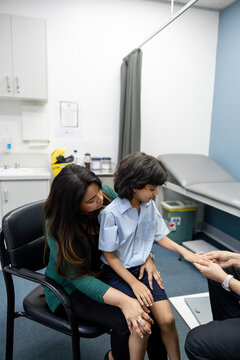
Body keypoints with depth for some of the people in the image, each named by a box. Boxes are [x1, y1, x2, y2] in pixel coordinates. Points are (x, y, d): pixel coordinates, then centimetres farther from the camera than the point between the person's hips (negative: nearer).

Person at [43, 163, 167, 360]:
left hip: (101, 272, 5)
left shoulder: (105, 194, -14)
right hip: (69, 288, -4)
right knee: (125, 321, -23)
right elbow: (78, 278, -28)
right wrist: (123, 301, -39)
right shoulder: (57, 227, -26)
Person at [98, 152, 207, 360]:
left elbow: (159, 236, 11)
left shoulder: (149, 205, -2)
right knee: (142, 323, -19)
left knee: (167, 319, -9)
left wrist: (184, 252, 1)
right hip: (118, 273, -4)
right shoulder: (110, 213, -20)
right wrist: (134, 284, -14)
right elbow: (109, 256, -13)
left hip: (142, 268, 5)